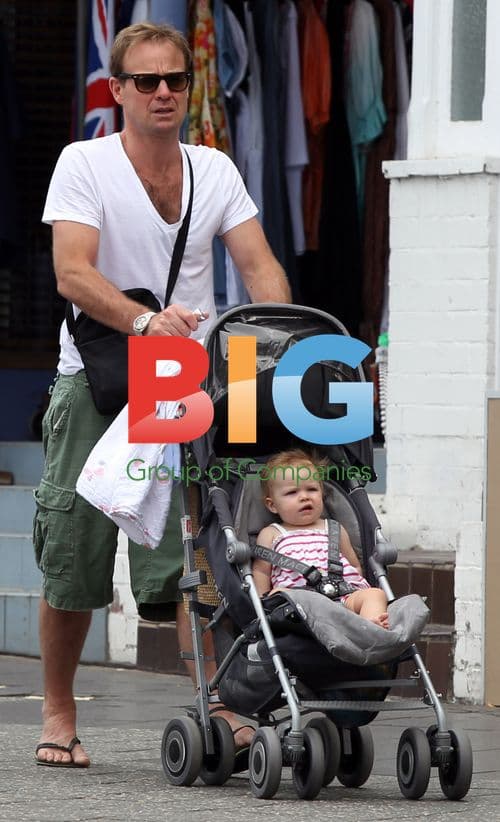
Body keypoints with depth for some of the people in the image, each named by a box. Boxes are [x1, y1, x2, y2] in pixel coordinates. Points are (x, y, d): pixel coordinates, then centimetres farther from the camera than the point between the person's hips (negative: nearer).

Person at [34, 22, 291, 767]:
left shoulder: (214, 170, 8)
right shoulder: (84, 164, -5)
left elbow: (258, 264, 0)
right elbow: (73, 273, -17)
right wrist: (142, 319, -34)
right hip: (96, 379, -2)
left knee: (194, 552, -12)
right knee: (72, 563, 4)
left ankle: (220, 708, -19)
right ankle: (58, 716, 20)